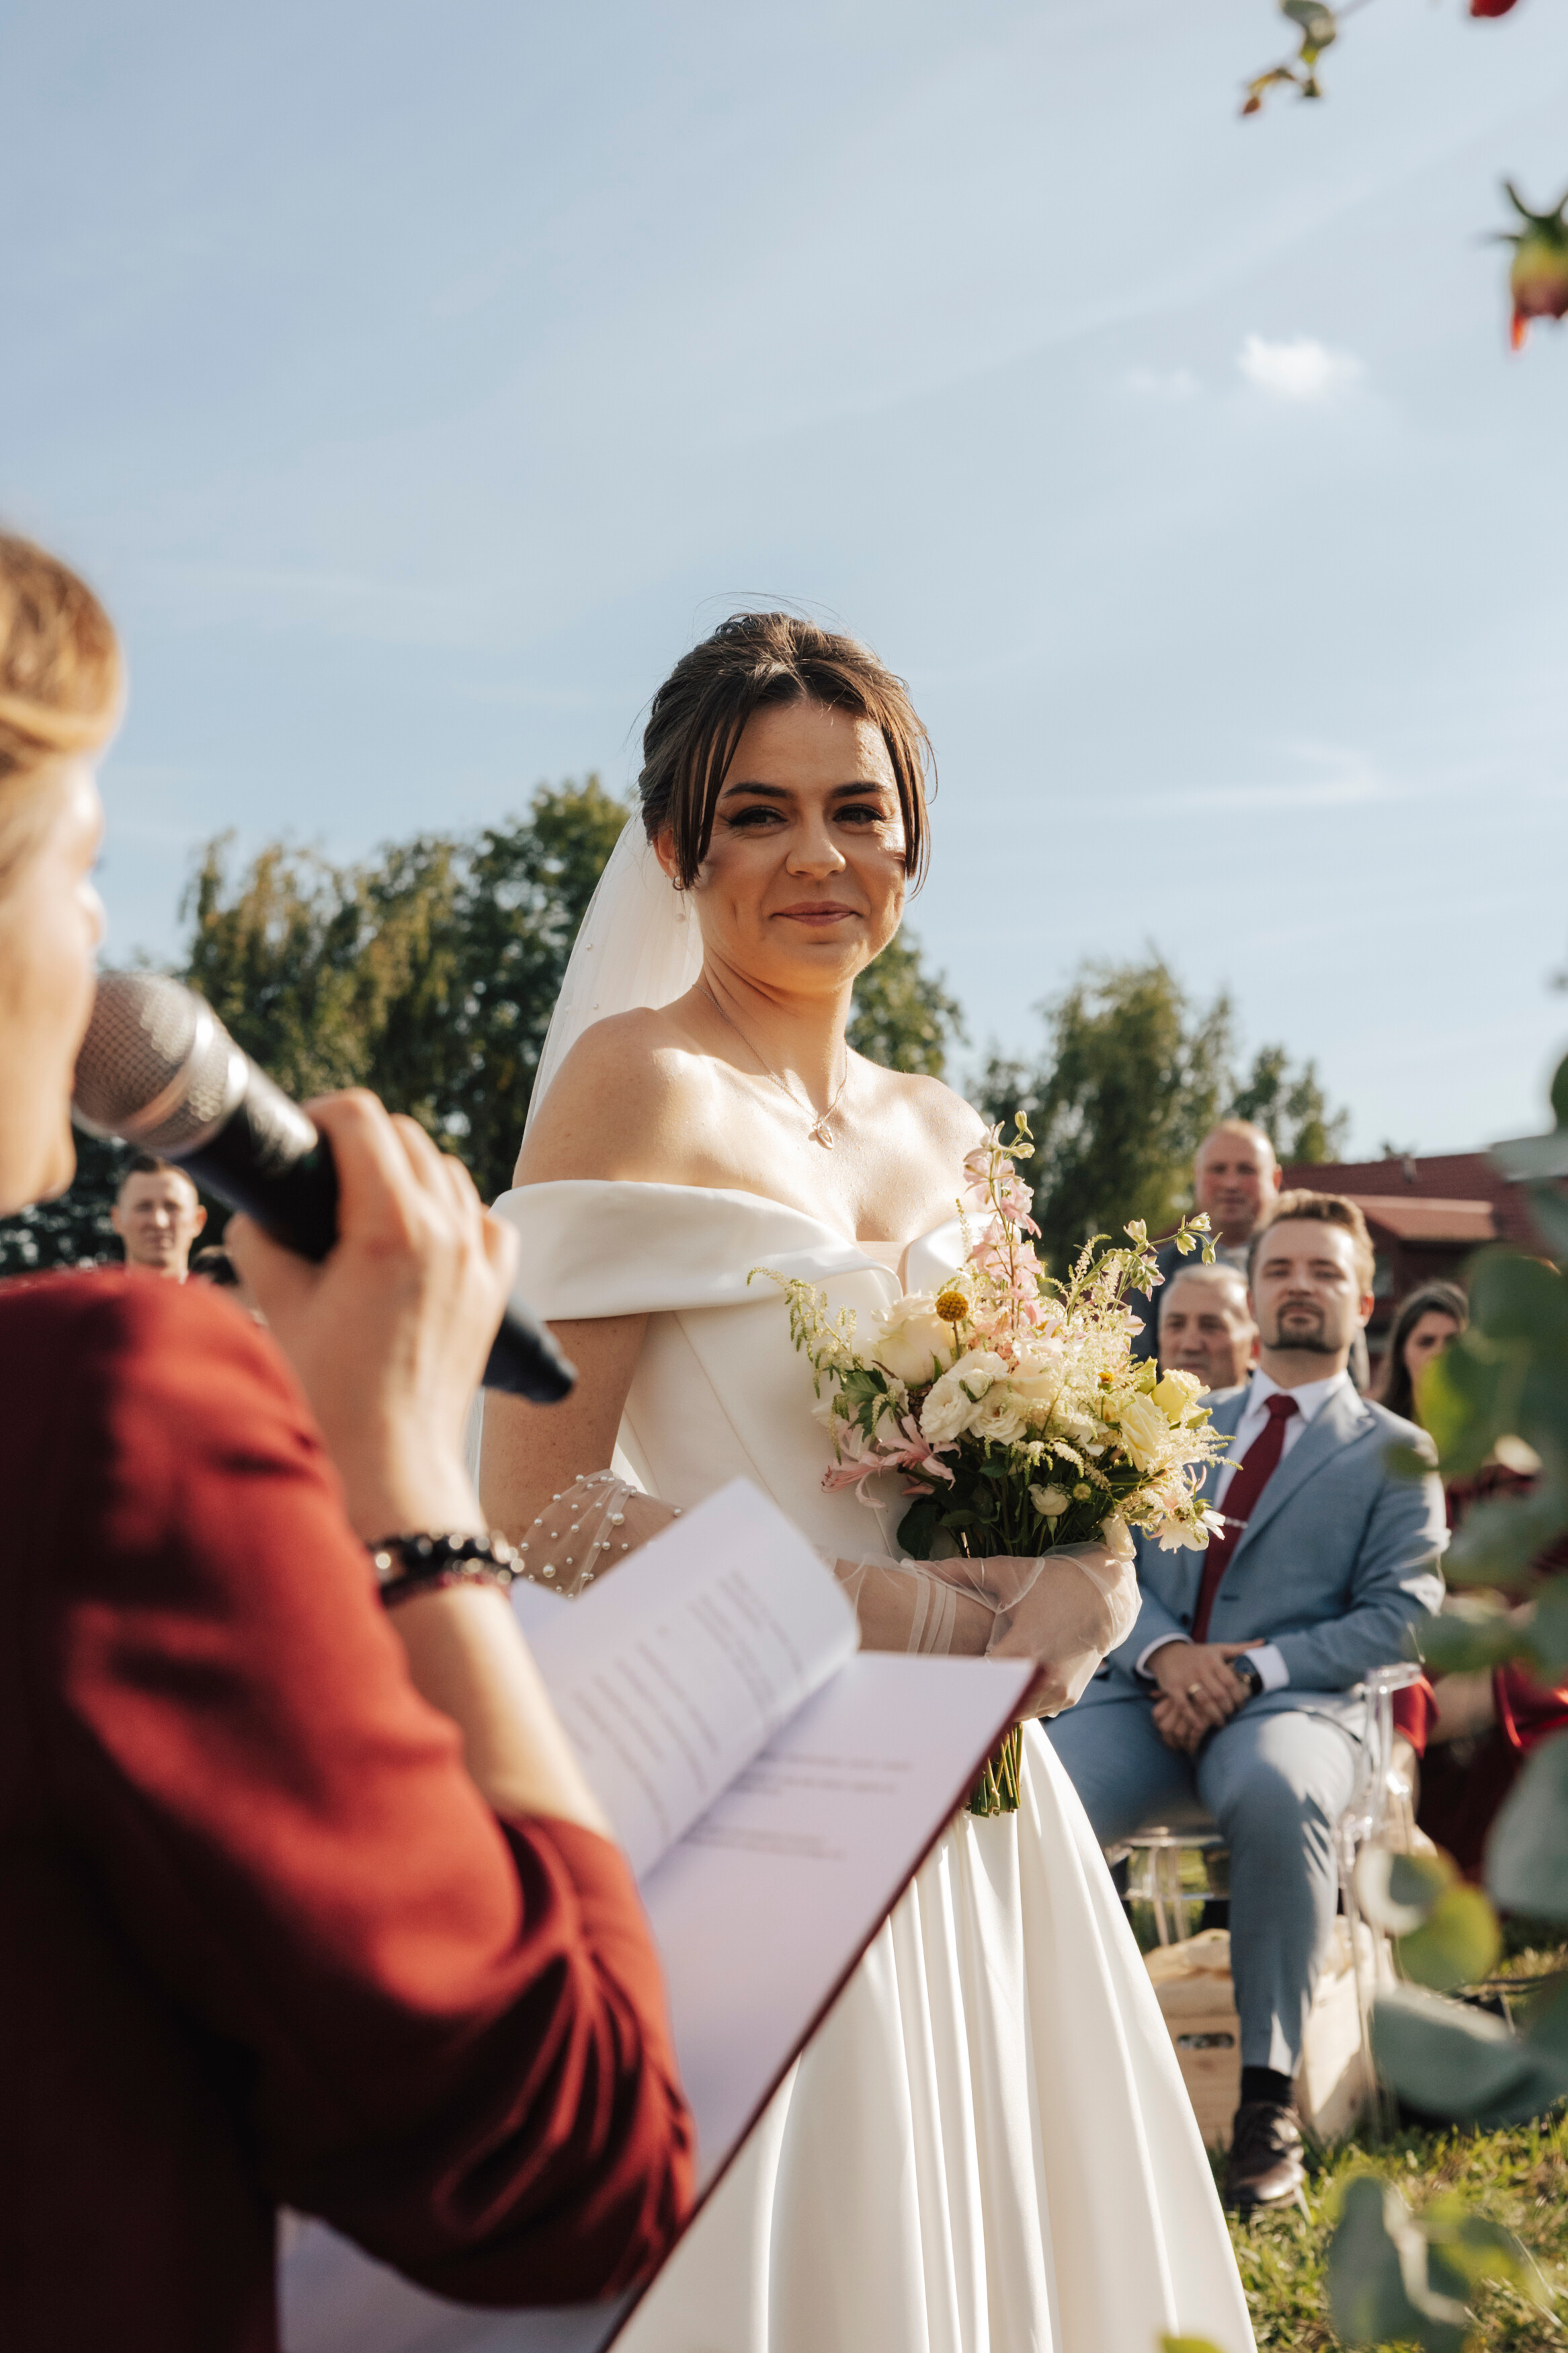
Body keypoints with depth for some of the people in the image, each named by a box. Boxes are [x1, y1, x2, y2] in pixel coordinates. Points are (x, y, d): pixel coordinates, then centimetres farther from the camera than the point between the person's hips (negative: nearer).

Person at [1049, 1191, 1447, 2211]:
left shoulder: (1397, 1452, 15)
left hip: (1295, 1702, -3)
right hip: (1149, 1692, 3)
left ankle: (1269, 2098, -27)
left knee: (1277, 1793, -40)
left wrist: (1253, 1668, -13)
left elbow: (1401, 1612, 2)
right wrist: (1165, 1651, -8)